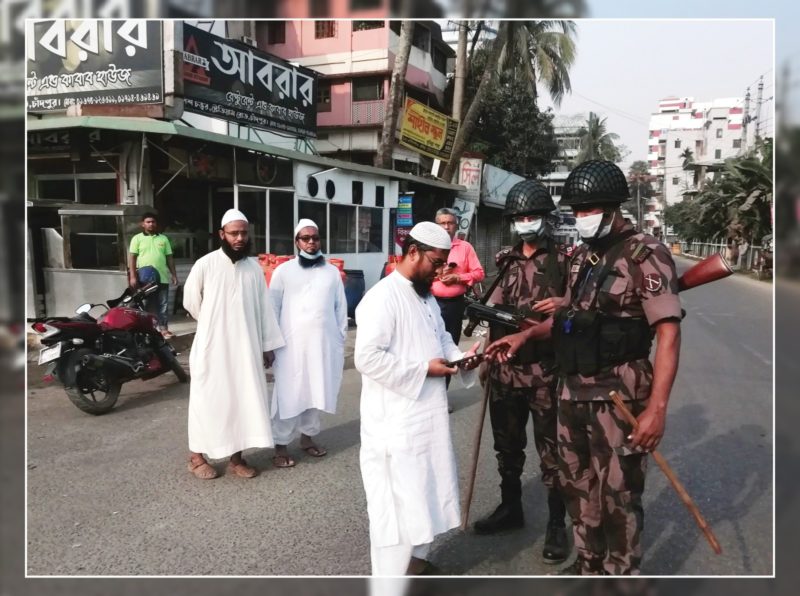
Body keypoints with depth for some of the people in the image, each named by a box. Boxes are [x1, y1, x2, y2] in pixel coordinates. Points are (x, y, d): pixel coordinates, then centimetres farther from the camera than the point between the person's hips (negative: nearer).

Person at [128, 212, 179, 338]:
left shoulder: (163, 239, 11)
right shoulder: (137, 238, 2)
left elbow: (169, 258, 12)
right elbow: (132, 258, -1)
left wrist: (174, 274, 7)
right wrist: (132, 276, -10)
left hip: (162, 277, 3)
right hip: (145, 278, -3)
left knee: (163, 304, 6)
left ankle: (163, 328, 14)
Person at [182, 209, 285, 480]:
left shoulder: (254, 267, 3)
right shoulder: (205, 265, -9)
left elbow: (264, 307, 6)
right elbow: (191, 302, 1)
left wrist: (269, 344, 4)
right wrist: (214, 324, 11)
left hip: (246, 346, 4)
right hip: (212, 347, -3)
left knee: (244, 400, 7)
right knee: (208, 400, 5)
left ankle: (236, 457, 20)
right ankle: (196, 456, 21)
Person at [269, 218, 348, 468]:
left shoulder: (332, 272, 9)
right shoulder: (283, 271, 2)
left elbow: (340, 307, 11)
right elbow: (273, 309, 2)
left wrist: (341, 338, 8)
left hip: (324, 342, 3)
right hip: (291, 343, -3)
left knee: (316, 392, 10)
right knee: (288, 395, 0)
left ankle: (307, 436, 26)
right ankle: (280, 445, 9)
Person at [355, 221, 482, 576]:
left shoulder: (426, 297, 13)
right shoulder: (382, 298, -19)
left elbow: (441, 339, 22)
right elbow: (367, 357, -26)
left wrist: (459, 357, 0)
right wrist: (424, 369, -22)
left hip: (429, 414, 10)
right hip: (395, 421, -9)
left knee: (425, 492, 21)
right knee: (396, 502, 0)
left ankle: (416, 560, 40)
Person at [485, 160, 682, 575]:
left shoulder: (645, 254, -12)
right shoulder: (582, 257, 12)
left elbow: (668, 331, -18)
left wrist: (657, 406, -25)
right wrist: (525, 334, 8)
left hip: (619, 394, -7)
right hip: (573, 391, 8)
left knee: (618, 494, 6)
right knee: (577, 484, 19)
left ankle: (620, 573, 26)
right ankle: (589, 565, 39)